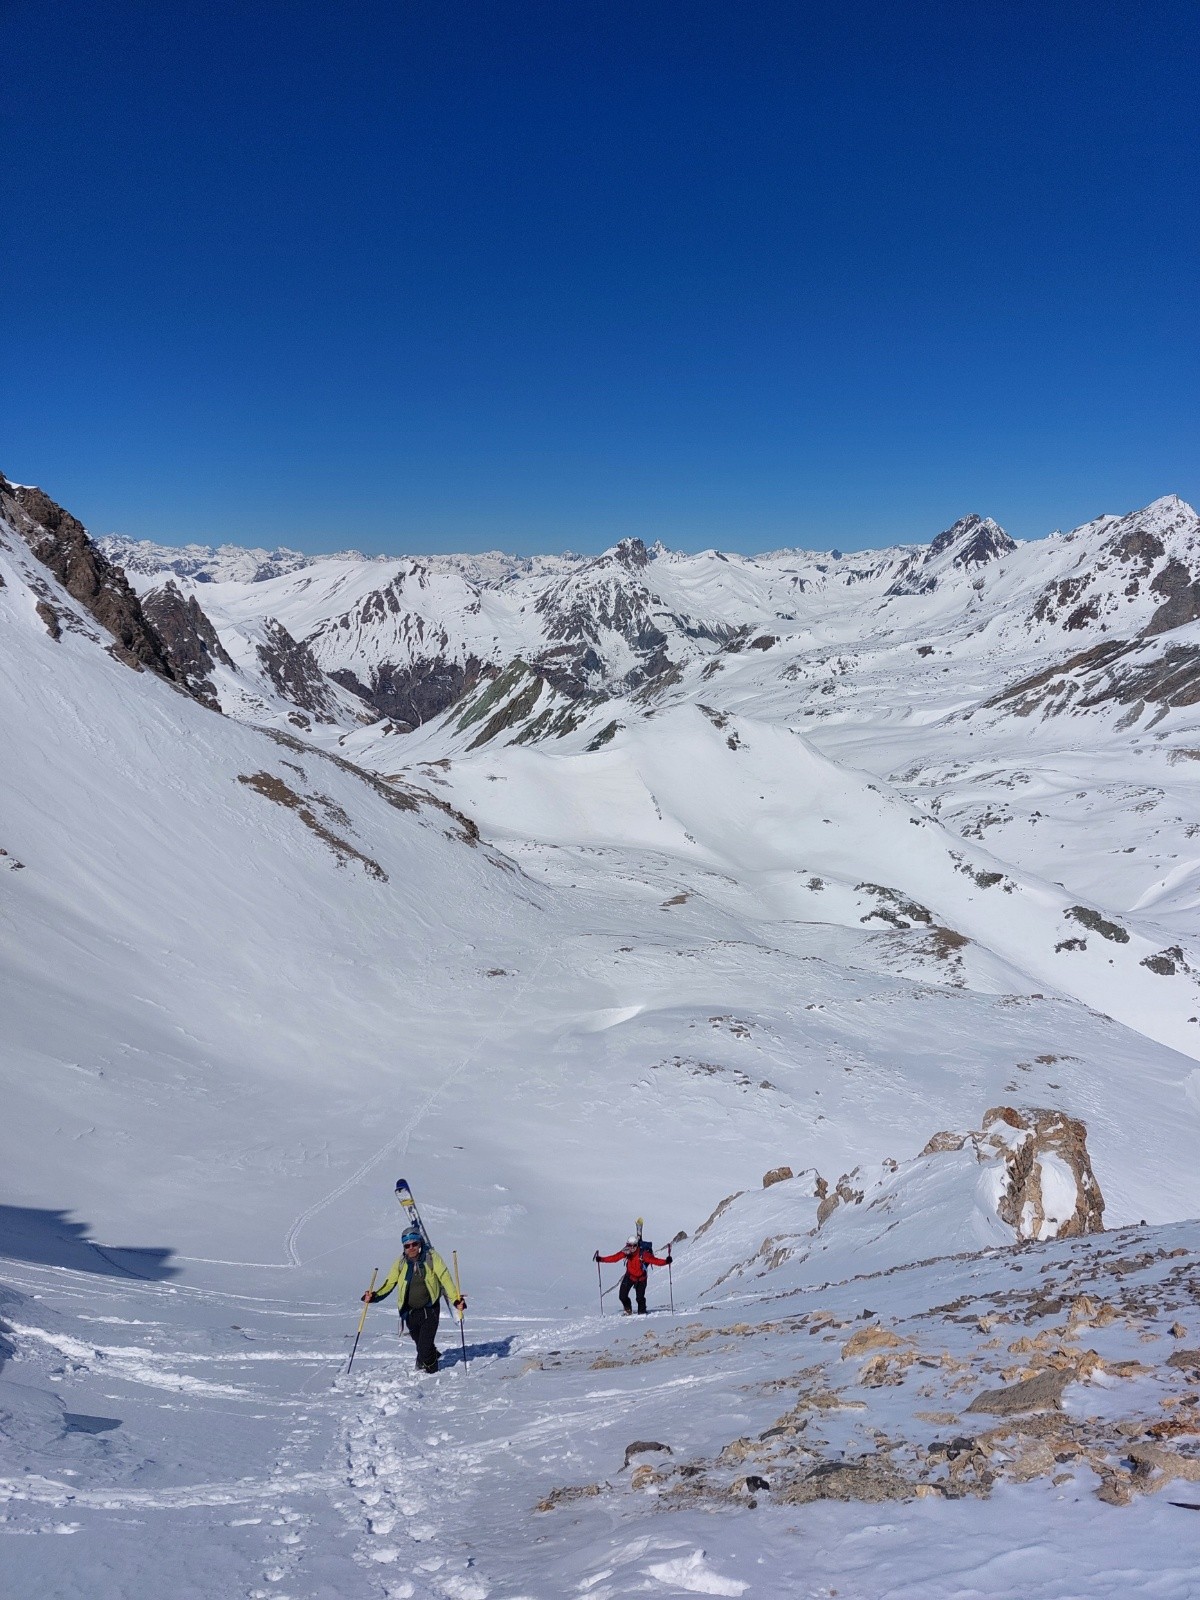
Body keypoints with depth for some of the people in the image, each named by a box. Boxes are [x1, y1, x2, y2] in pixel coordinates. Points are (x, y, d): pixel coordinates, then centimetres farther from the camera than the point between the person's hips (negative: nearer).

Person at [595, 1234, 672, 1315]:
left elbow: (654, 1260, -34)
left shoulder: (643, 1253, -28)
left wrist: (666, 1261, -48)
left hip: (641, 1278, -3)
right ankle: (628, 1310, 29)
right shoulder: (626, 1252, -17)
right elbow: (614, 1257, -10)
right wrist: (601, 1259, -13)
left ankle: (642, 1312, 16)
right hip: (630, 1276, 3)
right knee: (622, 1296, -1)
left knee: (640, 1297, -12)